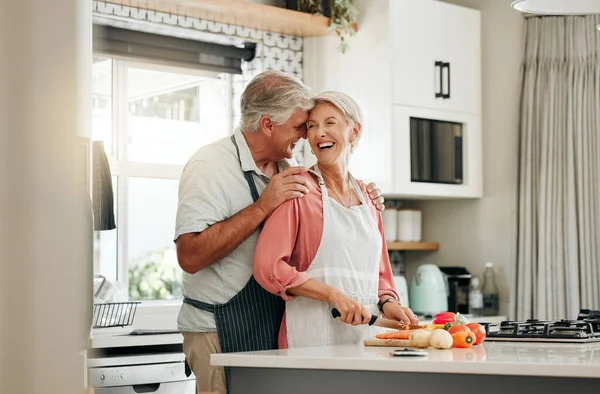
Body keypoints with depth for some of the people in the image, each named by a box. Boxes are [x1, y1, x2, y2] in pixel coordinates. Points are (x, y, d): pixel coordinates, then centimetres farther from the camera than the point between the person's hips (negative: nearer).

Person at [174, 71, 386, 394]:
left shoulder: (283, 170, 11)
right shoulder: (209, 165, -13)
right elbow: (190, 256, -24)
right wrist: (262, 207, -25)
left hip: (275, 328, 7)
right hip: (222, 333, -7)